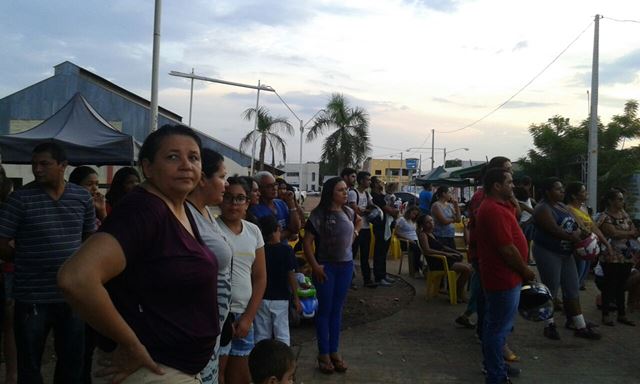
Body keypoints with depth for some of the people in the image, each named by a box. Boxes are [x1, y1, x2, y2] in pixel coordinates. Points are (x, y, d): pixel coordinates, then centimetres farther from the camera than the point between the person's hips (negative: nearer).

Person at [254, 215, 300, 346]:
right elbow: (291, 276, -9)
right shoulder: (286, 250, -11)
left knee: (262, 334, 11)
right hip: (280, 298, -2)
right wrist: (296, 297, 0)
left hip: (261, 298, 2)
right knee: (282, 334, 7)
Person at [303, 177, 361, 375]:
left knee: (337, 309, 13)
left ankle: (334, 351, 25)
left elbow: (358, 221, 27)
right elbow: (307, 242, -14)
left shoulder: (349, 212, 3)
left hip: (346, 265, 5)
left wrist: (354, 233, 11)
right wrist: (315, 266, -17)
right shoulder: (319, 214, -14)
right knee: (324, 310, 5)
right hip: (326, 267, -5)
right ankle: (323, 353, 17)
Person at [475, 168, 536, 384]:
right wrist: (526, 271, -13)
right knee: (499, 328, 1)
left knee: (496, 325, 21)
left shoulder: (497, 206, 11)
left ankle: (495, 365, 35)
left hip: (502, 276, 11)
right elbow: (507, 249, -23)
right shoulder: (494, 210, -23)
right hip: (504, 278, -11)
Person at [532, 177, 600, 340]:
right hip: (548, 253, -9)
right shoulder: (543, 209, -15)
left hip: (566, 253, 9)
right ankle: (549, 325, 14)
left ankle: (580, 326, 17)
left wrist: (580, 232, -9)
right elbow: (555, 231, -24)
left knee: (573, 289, 10)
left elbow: (573, 227, 13)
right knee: (550, 290, 0)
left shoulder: (563, 206, 13)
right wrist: (577, 239, -18)